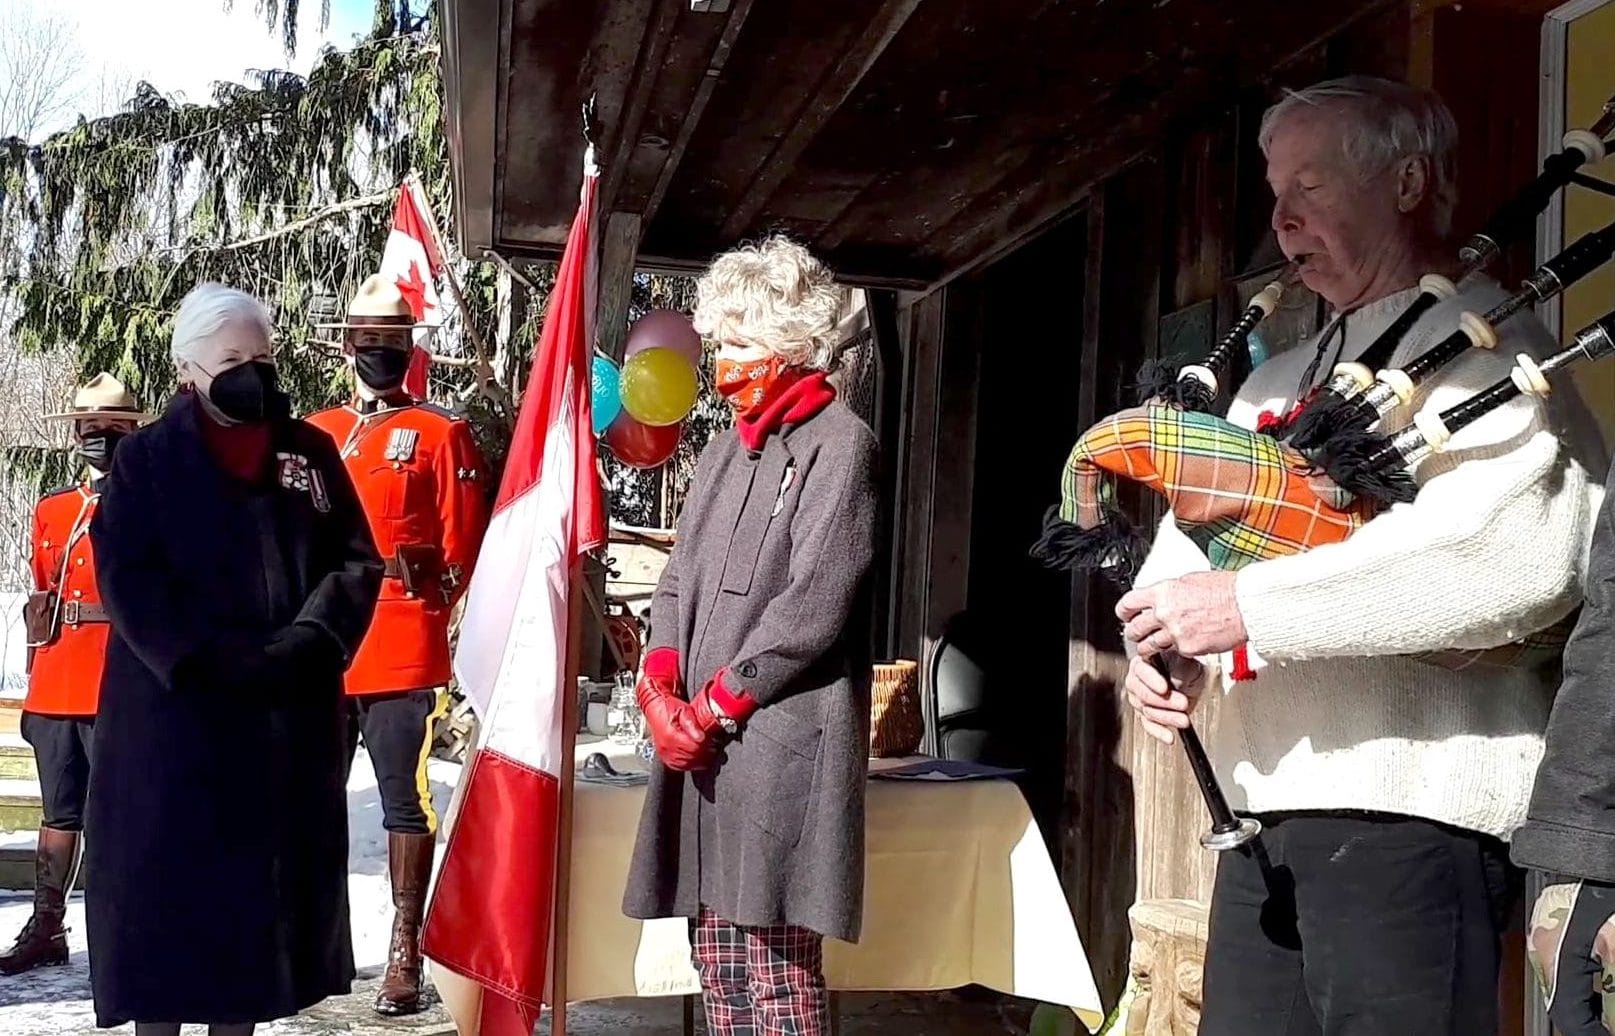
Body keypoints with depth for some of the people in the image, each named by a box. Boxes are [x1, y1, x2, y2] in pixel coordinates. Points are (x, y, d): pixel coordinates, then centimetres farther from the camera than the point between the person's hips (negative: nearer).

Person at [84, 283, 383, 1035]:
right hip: (175, 717, -3)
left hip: (292, 719, 3)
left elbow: (356, 561, 5)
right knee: (165, 887, 1)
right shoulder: (146, 459, 1)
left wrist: (308, 642, -12)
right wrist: (215, 661, -18)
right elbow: (128, 581, -8)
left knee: (267, 883, 9)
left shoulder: (311, 452, 9)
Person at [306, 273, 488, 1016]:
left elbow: (463, 548, -1)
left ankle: (405, 953, 3)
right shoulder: (312, 433, 15)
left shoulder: (441, 435, 2)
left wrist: (420, 608, -6)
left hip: (402, 654, -5)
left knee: (405, 797, -2)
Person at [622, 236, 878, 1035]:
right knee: (716, 959, 11)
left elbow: (814, 601, -14)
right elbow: (678, 581, 15)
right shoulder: (726, 450, 20)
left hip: (781, 742, -8)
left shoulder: (839, 443, -5)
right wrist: (661, 691, -3)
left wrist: (715, 707, -11)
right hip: (702, 743, 8)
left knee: (777, 970, -5)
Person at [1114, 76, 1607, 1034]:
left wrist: (1250, 607, -21)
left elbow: (1516, 557, -22)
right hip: (1266, 811, 8)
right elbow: (1191, 538, 20)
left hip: (1411, 810, -7)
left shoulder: (1490, 354, -4)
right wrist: (1165, 645, -4)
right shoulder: (1281, 382, 21)